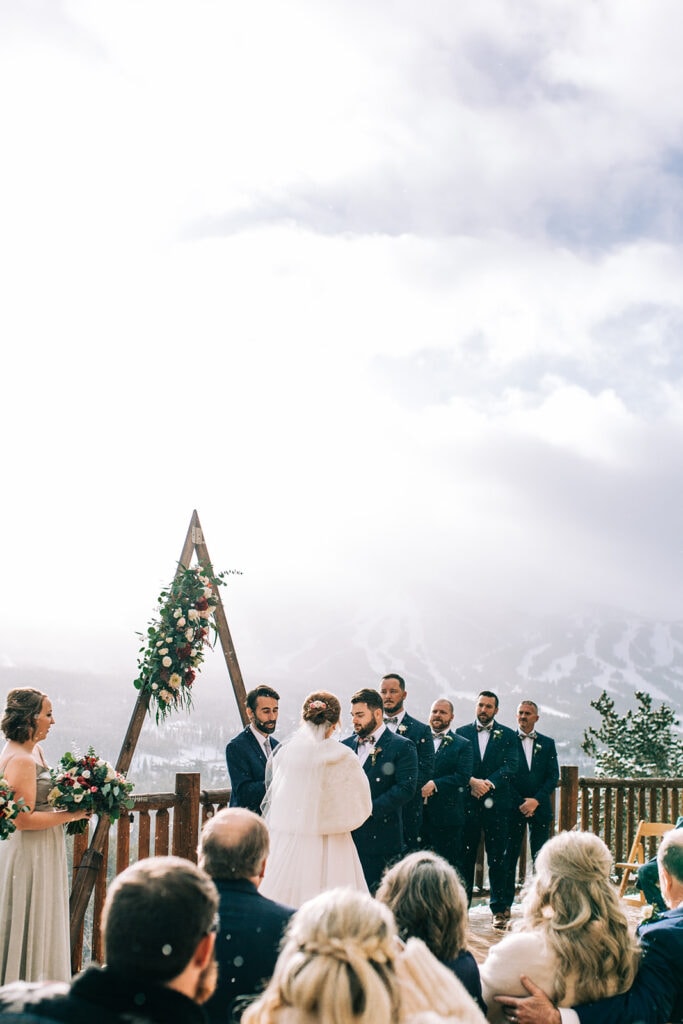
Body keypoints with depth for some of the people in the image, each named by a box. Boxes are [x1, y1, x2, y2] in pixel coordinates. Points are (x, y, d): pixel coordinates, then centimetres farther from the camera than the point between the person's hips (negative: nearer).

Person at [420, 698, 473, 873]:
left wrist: (435, 784, -17)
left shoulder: (463, 745, 6)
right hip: (418, 813, 3)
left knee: (449, 864, 0)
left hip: (447, 815, -3)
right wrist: (419, 787, -11)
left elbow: (463, 776, -7)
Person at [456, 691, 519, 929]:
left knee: (498, 858, 1)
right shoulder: (462, 733, 9)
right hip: (467, 803, 0)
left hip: (496, 803, 0)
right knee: (465, 857, 3)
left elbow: (510, 766, -3)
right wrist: (472, 782, -17)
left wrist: (488, 783, -17)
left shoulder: (508, 736, 8)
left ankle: (500, 909, 9)